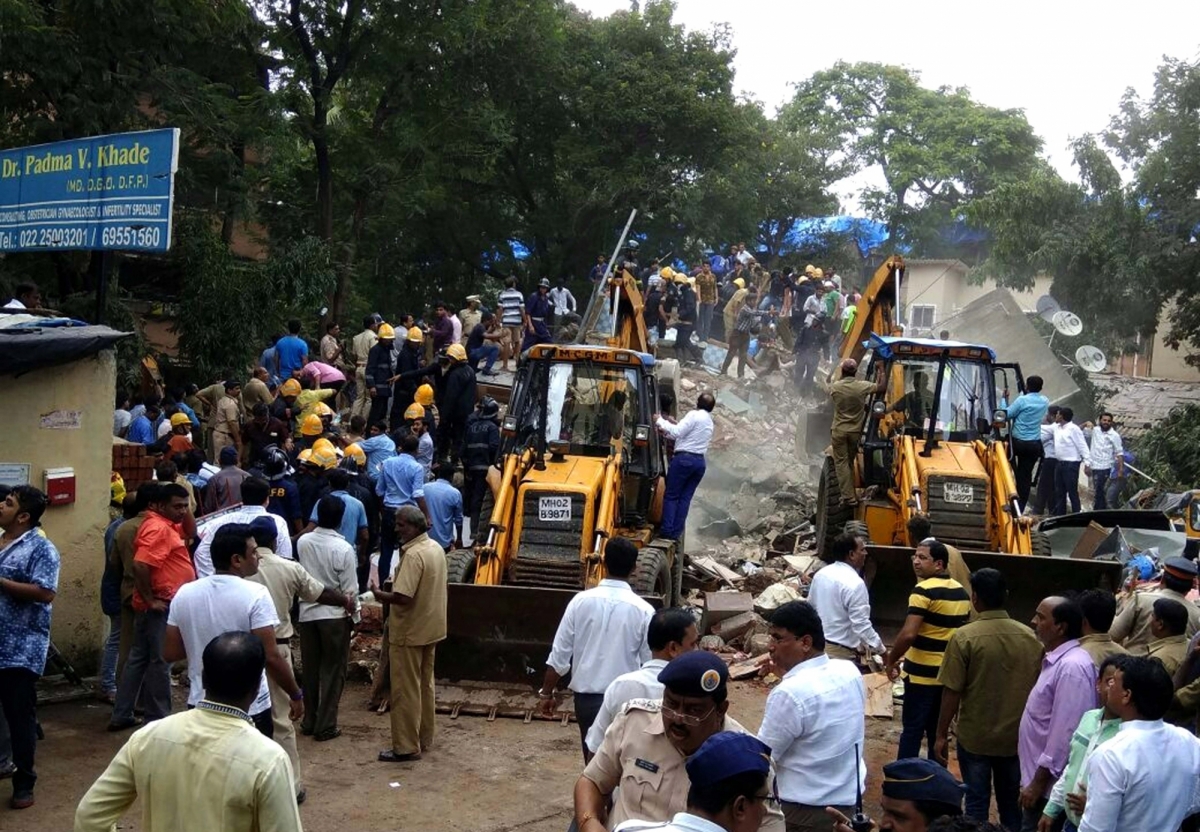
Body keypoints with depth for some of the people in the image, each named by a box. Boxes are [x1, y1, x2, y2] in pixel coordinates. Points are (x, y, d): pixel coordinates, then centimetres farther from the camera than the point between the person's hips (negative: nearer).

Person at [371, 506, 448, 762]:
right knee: (425, 685, 18)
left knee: (405, 690, -1)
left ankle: (407, 747, 5)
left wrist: (378, 594, -13)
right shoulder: (436, 548, 7)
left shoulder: (414, 554, -23)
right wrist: (397, 583, 14)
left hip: (409, 632, -9)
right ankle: (424, 738, 27)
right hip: (430, 628, 9)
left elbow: (403, 597, -28)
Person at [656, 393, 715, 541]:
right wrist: (666, 430, 24)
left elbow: (677, 432, -12)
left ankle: (667, 530, -7)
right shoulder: (710, 422, 20)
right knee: (685, 498, 7)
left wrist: (661, 421, -1)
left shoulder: (694, 415, -6)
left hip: (684, 458, -7)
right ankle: (677, 532, 2)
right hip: (699, 462, 7)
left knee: (671, 495, -1)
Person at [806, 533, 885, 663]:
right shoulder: (855, 583, -20)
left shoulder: (820, 574, 4)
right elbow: (861, 625, -21)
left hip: (816, 644, 8)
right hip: (841, 652, -8)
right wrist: (882, 650, -14)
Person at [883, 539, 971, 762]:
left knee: (912, 730, 0)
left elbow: (909, 634, -25)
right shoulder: (962, 592, 8)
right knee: (938, 731, 15)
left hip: (922, 673, -7)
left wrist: (891, 660, -10)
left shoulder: (924, 590, -17)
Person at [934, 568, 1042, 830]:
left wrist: (941, 735, -4)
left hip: (975, 737, -3)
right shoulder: (1029, 637, -4)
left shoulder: (964, 637, -16)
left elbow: (952, 693, -15)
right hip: (1016, 736, 3)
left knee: (977, 802, 8)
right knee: (1011, 803, 16)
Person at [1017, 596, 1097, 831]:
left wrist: (1038, 783, -19)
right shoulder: (1056, 660, 9)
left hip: (1049, 785, -9)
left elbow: (1063, 733, -24)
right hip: (1039, 777, 9)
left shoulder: (1071, 666, -22)